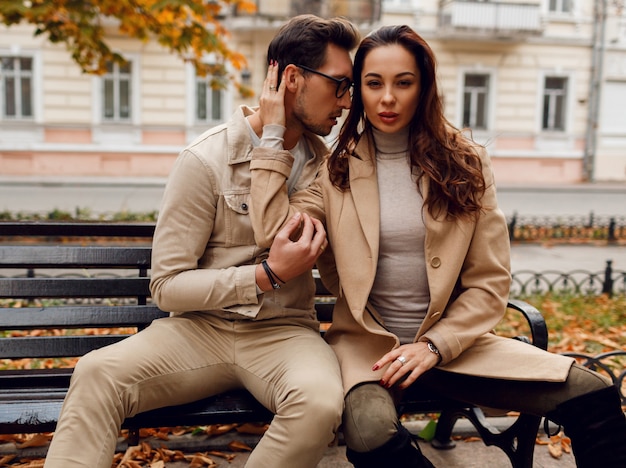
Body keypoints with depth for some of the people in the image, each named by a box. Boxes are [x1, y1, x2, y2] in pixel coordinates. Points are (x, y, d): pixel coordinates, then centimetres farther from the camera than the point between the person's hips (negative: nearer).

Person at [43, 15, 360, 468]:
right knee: (98, 373, -30)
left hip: (284, 331, 3)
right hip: (200, 327, -2)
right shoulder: (207, 159, -6)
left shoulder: (326, 162, 7)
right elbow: (167, 285, -8)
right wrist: (268, 274, -15)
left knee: (321, 401, -31)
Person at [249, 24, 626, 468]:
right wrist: (273, 132, -10)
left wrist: (435, 345, -12)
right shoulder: (336, 169, 2)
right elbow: (274, 235, -16)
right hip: (368, 343, -1)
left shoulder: (466, 165, 2)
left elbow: (490, 282, 1)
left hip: (452, 337, 2)